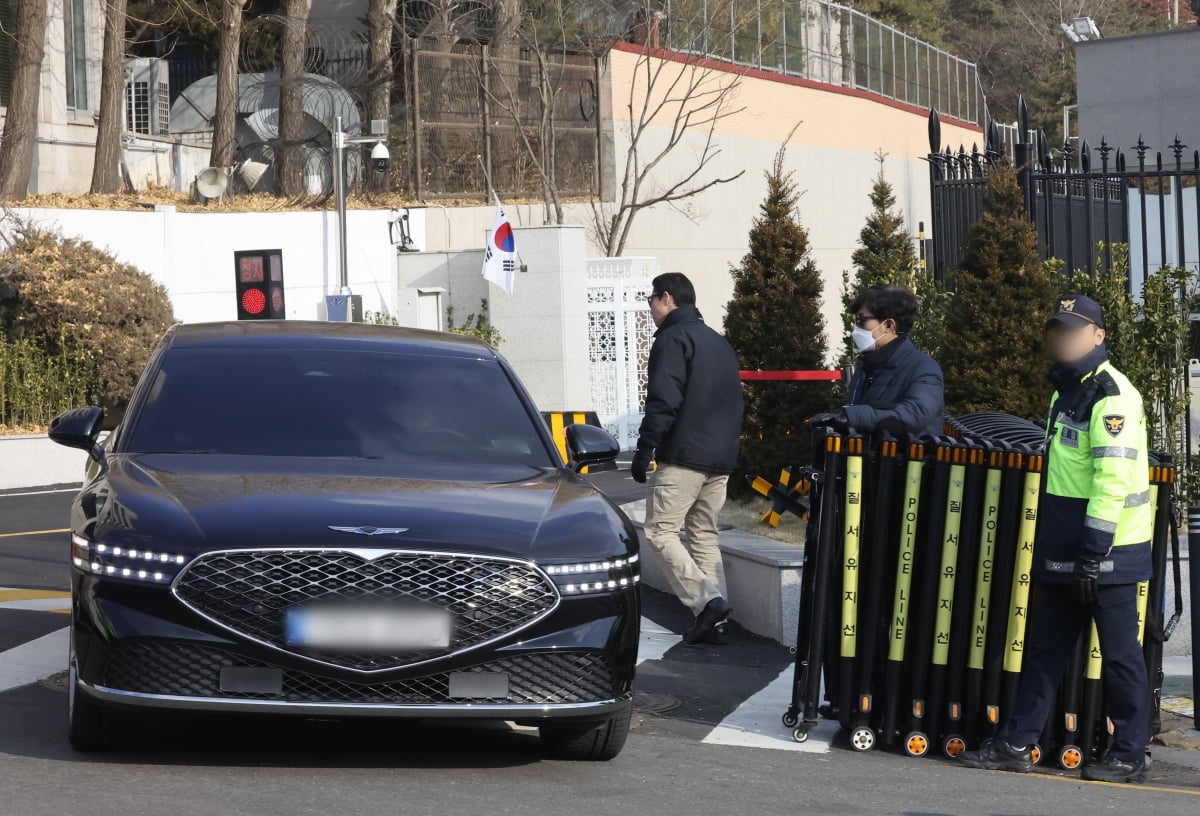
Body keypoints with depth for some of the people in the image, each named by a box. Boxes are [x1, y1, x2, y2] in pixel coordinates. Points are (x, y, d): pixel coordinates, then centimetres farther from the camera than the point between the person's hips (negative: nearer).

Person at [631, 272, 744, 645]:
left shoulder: (673, 338, -7)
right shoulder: (720, 343, 22)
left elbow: (664, 401, -16)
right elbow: (734, 403, 23)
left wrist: (644, 450, -13)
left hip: (683, 457, -8)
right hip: (721, 459, 8)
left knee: (660, 531, -5)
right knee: (704, 534, 12)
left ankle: (707, 600, -20)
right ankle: (711, 621, 5)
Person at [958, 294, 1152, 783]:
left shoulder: (1110, 395, -15)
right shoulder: (1067, 390, 16)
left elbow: (1113, 479, -21)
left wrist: (1094, 552, -24)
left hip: (1108, 549, -10)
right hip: (1063, 550, 10)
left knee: (1119, 651, -1)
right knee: (1044, 647, 12)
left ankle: (1130, 755, 7)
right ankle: (1017, 744, 18)